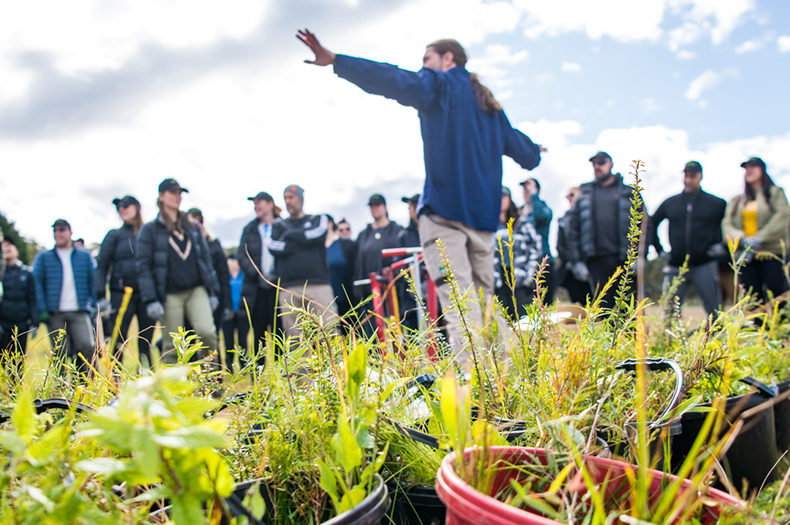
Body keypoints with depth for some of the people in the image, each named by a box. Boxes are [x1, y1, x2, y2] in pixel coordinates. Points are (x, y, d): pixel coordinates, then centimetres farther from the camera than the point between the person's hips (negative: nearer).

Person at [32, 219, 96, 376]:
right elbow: (37, 284, 7)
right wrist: (42, 310, -4)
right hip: (55, 314, 1)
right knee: (59, 353, 0)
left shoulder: (84, 256, 15)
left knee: (87, 346, -18)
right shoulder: (44, 257, 13)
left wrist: (95, 306, 2)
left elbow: (93, 282, 14)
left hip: (79, 312, -1)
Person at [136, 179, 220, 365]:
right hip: (170, 295, -2)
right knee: (171, 347, -1)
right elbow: (143, 267, -1)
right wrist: (151, 300, -10)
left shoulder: (193, 227, 16)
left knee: (207, 331, -17)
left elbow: (206, 259, 19)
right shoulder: (150, 229, 4)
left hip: (197, 290, 2)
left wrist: (213, 291, 13)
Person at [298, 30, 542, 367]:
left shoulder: (439, 86, 5)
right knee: (484, 299, 14)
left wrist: (335, 61, -12)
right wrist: (535, 151, 53)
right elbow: (527, 155, 29)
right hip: (483, 214, 7)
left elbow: (392, 80, -10)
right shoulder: (490, 105, 24)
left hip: (444, 207, -7)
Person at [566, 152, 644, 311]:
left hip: (625, 261, -1)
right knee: (604, 307, 0)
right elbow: (573, 230, 10)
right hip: (597, 261, 1)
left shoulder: (629, 193, 11)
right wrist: (576, 261, 2)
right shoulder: (584, 195, 14)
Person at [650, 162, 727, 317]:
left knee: (714, 310, -2)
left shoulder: (715, 204, 4)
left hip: (705, 266, -2)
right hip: (676, 267, 2)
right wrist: (659, 249, 13)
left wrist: (720, 244, 1)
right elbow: (652, 224, 21)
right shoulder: (670, 203, 11)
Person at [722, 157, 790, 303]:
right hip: (745, 255, 3)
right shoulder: (735, 201, 21)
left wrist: (759, 239, -15)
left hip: (773, 253, -3)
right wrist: (743, 240, -13)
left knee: (777, 297, -10)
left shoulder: (776, 193, 12)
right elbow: (727, 225, 7)